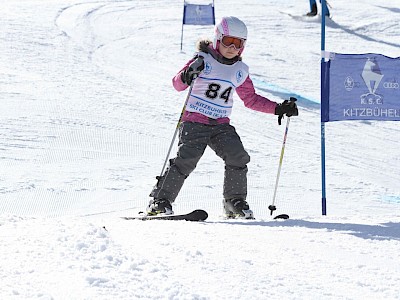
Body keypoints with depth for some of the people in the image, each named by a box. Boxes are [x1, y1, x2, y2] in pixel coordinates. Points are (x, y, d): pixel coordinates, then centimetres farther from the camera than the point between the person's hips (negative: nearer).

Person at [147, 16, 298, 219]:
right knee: (186, 160, -21)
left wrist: (278, 109, 14)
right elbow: (177, 85, -7)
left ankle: (235, 203, 2)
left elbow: (251, 99, 23)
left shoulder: (240, 71, 13)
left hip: (221, 125, 5)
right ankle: (160, 200, -13)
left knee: (238, 158, -13)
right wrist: (187, 75, -29)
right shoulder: (203, 60, -3)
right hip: (194, 121, -5)